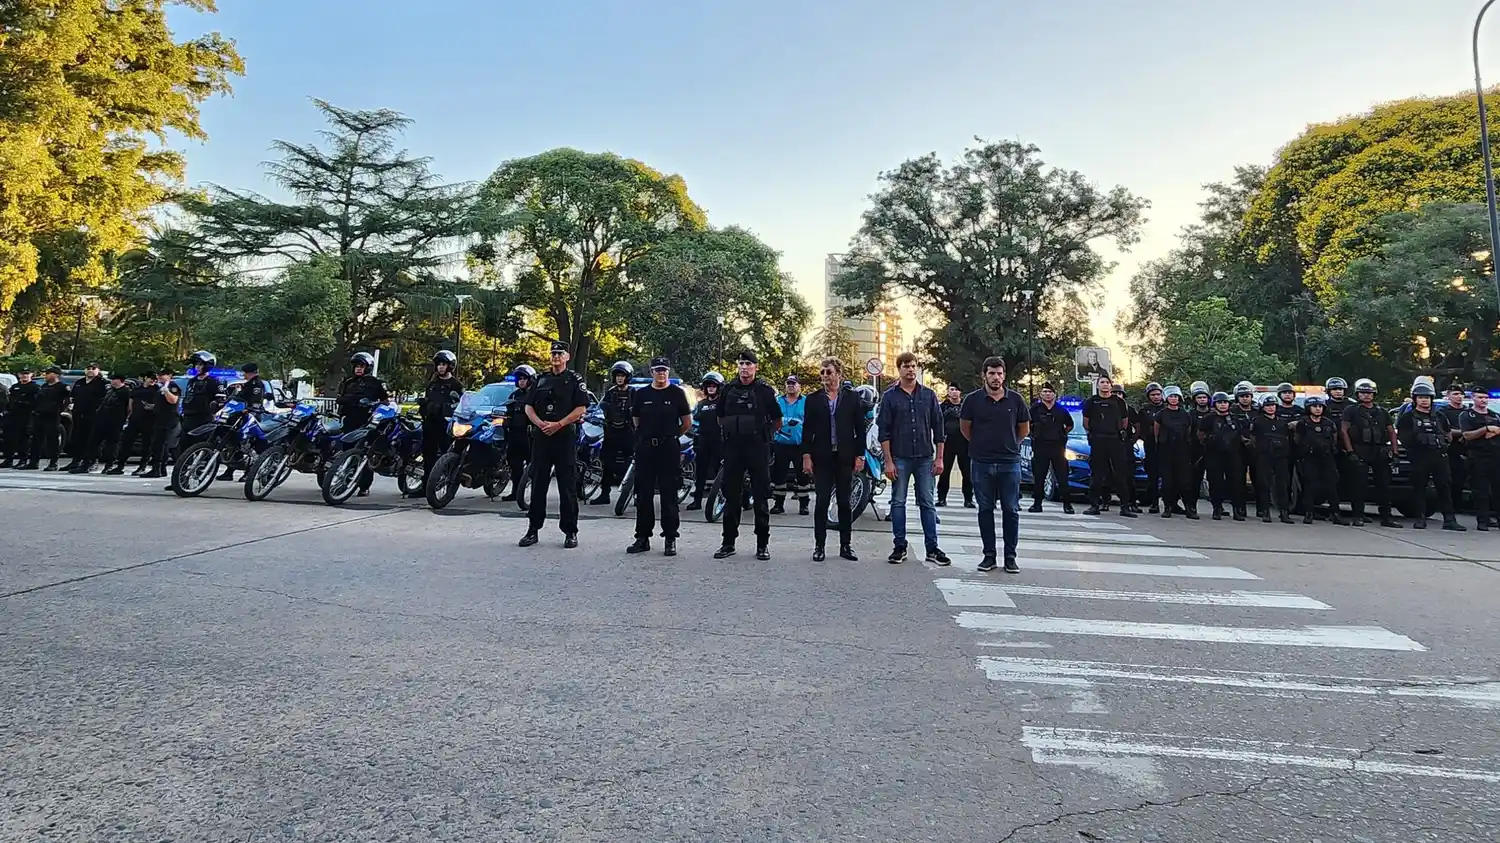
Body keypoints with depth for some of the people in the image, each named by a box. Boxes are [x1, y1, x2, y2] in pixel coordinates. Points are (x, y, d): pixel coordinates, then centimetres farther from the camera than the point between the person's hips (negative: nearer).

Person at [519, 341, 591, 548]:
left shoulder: (575, 379, 3)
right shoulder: (541, 379, 16)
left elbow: (581, 408, -6)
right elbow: (529, 406, 13)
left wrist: (558, 425, -14)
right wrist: (540, 423, -7)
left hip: (565, 436, -4)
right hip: (541, 436, 4)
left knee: (567, 486, 0)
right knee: (538, 484, 7)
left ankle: (570, 531, 6)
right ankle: (533, 529, 15)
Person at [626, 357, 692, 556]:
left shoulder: (677, 393, 3)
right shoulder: (641, 394, 10)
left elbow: (687, 422, 6)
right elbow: (636, 420, 17)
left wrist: (672, 436, 10)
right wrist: (647, 435, 13)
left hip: (669, 449, -3)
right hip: (645, 448, 3)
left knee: (669, 495, -1)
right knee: (643, 494, 5)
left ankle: (670, 539, 5)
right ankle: (642, 537, 13)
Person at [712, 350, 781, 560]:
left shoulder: (765, 390, 0)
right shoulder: (728, 390, 9)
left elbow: (777, 421, 6)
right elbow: (720, 418, 20)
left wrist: (764, 434, 3)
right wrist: (728, 432, 9)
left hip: (758, 448, -3)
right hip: (733, 448, 3)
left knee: (761, 496, 1)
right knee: (731, 495, 6)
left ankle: (762, 543, 9)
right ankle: (728, 542, 14)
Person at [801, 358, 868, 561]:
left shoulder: (853, 397, 4)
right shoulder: (813, 399, 6)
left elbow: (861, 428, 4)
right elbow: (807, 430, 4)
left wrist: (860, 456, -1)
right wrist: (806, 456, -3)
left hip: (845, 458, 0)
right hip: (822, 458, 0)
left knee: (845, 503, 6)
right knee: (821, 502, 0)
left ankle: (846, 546, 15)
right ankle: (819, 546, 7)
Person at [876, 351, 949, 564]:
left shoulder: (928, 395, 7)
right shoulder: (890, 396, 1)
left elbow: (938, 428, 8)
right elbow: (884, 432, -1)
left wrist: (939, 458, 3)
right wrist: (888, 461, -7)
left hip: (925, 458, 1)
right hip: (900, 458, -1)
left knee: (928, 503, 5)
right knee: (898, 502, 4)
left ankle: (932, 548, 11)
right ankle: (899, 547, 13)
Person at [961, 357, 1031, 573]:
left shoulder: (1015, 399, 2)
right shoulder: (973, 399, 0)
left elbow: (1024, 429, 14)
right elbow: (964, 427, 10)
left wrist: (1008, 445, 13)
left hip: (1010, 462, 0)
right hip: (981, 463, 0)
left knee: (1011, 510, 3)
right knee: (985, 509, 6)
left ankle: (1010, 557, 11)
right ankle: (989, 555, 15)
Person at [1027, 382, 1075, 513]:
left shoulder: (1061, 410, 10)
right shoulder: (1035, 409, 3)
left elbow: (1070, 425, 24)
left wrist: (1063, 434, 14)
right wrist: (1034, 434, 6)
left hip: (1058, 447, 1)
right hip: (1040, 447, -1)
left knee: (1063, 476, 0)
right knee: (1038, 477, 2)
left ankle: (1067, 504, 5)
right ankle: (1037, 503, 9)